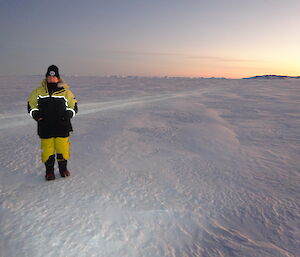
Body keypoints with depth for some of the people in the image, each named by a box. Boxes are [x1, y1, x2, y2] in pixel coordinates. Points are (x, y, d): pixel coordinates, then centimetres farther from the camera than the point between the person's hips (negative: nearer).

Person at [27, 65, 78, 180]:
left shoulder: (65, 92, 4)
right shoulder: (38, 91, 7)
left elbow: (74, 106, 11)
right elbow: (31, 104, 16)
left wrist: (68, 114, -8)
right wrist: (35, 114, -2)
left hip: (62, 126, 0)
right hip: (45, 127, 1)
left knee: (63, 148, 2)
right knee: (47, 149, 4)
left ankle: (63, 168, 25)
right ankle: (49, 170, 22)